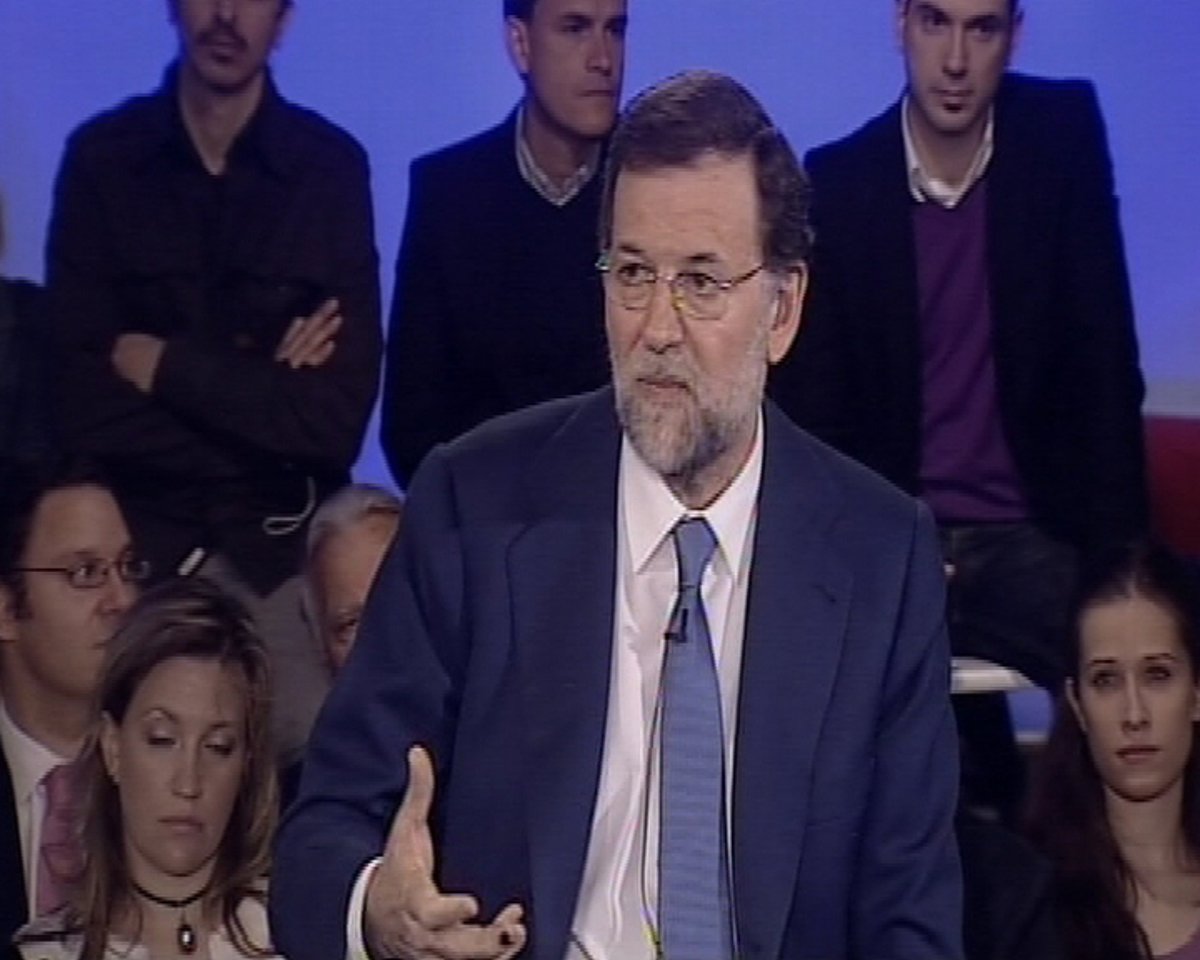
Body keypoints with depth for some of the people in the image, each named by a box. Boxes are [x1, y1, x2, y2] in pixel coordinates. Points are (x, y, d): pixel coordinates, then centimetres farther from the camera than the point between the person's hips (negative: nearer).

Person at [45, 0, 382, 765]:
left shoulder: (330, 168, 0)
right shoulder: (102, 159, 1)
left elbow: (338, 419, -6)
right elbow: (82, 405, -6)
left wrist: (163, 365, -7)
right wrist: (265, 395, -10)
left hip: (283, 550, 0)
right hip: (139, 542, 0)